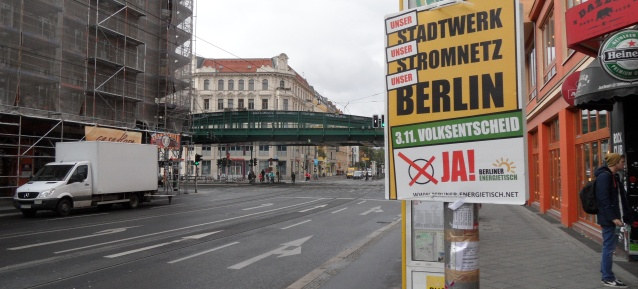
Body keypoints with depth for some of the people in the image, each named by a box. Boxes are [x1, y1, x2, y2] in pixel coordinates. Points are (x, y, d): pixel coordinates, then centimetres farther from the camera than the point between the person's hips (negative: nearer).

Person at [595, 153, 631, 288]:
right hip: (608, 218, -10)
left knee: (609, 246, 16)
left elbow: (621, 198, 16)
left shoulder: (614, 176, 14)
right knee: (609, 247, -3)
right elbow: (604, 200, -21)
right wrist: (613, 217, -23)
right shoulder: (604, 176, -16)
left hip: (612, 217, 10)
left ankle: (606, 274, 26)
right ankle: (608, 278, 5)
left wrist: (627, 216, 11)